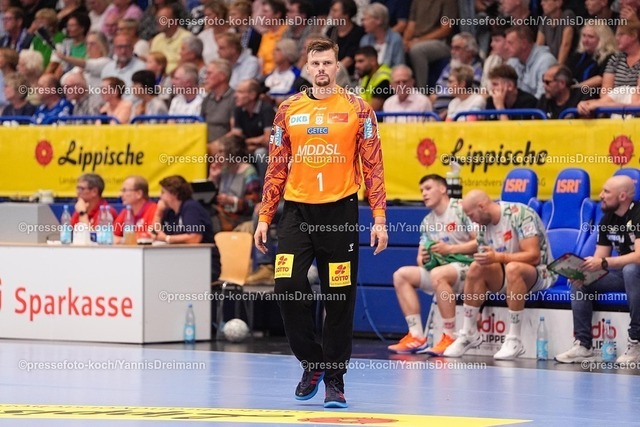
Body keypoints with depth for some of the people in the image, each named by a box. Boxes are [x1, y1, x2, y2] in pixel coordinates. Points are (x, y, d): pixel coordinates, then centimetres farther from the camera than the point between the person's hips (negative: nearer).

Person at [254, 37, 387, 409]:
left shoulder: (357, 109, 1)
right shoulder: (289, 110, 8)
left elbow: (373, 166, 0)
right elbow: (277, 167, 11)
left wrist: (380, 218, -7)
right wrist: (264, 217, 6)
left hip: (340, 209, -2)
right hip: (297, 210, 2)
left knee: (340, 297, 1)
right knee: (288, 286, -11)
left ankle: (335, 378, 11)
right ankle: (312, 362, 9)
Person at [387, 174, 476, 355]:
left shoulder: (461, 209, -7)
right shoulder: (427, 222, 16)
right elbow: (422, 257, 15)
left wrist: (449, 249, -18)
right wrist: (422, 258, -9)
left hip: (468, 266, -8)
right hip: (440, 268, 8)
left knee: (438, 275, -37)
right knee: (401, 275, -2)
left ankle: (450, 338, -29)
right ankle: (417, 337, -10)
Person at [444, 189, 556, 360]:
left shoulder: (520, 214, -17)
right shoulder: (483, 225, 4)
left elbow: (533, 256, -25)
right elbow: (487, 261, 8)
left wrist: (498, 257, -32)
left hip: (539, 272, -6)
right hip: (506, 276, 6)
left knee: (513, 268, -37)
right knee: (476, 268, -19)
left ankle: (514, 340, -33)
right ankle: (469, 333, -10)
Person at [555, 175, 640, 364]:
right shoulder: (607, 220, 4)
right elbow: (598, 261, 3)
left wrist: (604, 263, -38)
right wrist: (582, 272, -19)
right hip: (623, 272, 8)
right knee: (579, 280, -5)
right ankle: (583, 344, -9)